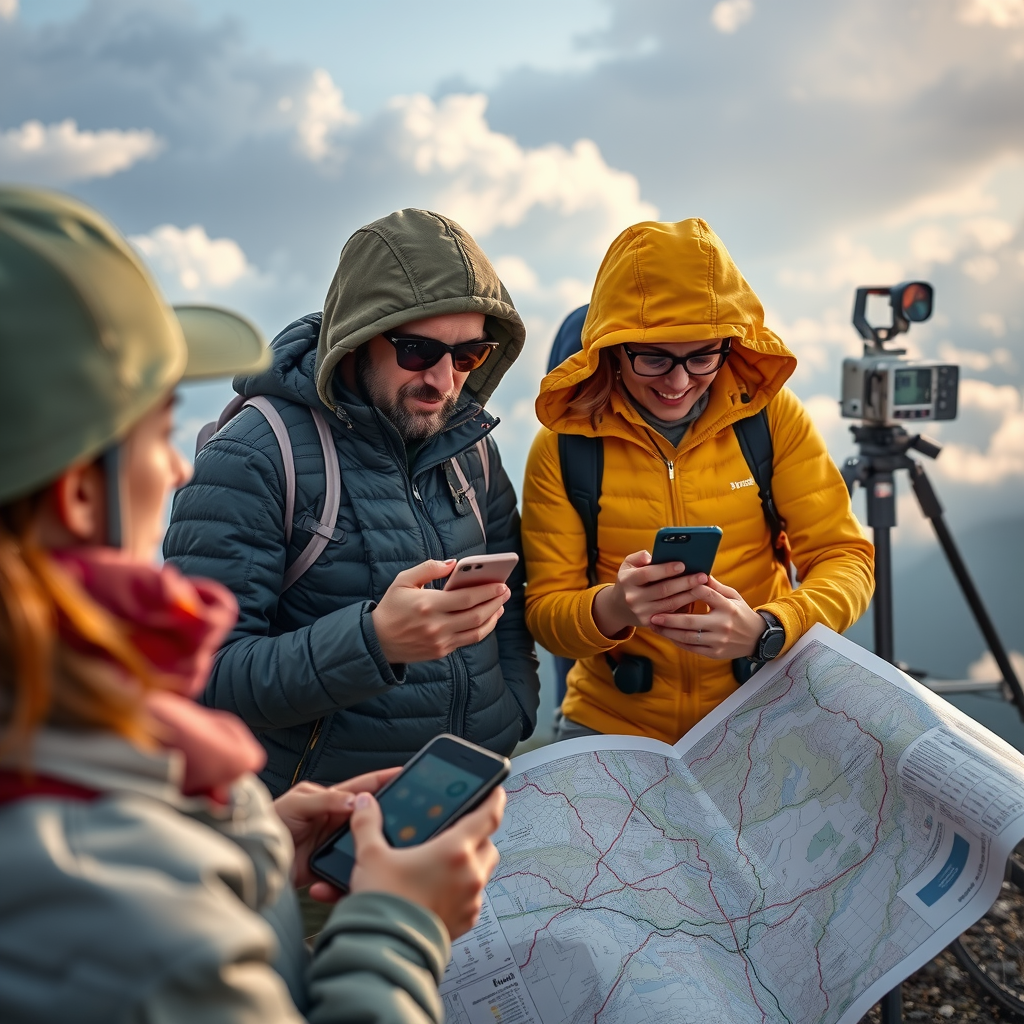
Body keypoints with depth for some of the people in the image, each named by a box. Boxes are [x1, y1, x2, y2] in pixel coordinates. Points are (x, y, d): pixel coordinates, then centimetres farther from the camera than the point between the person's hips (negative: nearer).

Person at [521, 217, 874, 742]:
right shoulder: (562, 446, -9)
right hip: (611, 727, -1)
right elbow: (544, 610, -8)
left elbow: (845, 558, -7)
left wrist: (767, 629, -27)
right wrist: (613, 607, -30)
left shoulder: (773, 416, -6)